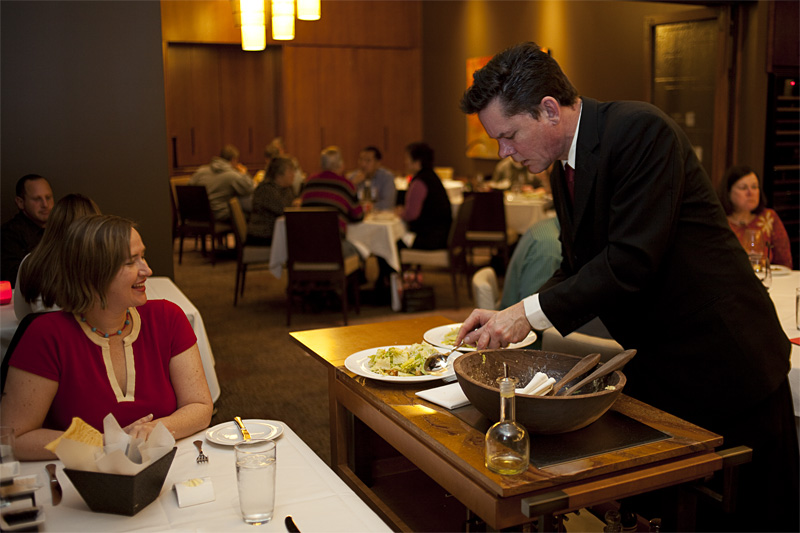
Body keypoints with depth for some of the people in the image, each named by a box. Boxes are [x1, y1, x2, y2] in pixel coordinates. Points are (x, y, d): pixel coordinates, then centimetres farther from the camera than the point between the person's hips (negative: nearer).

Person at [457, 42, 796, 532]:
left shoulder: (641, 130, -20)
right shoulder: (565, 165, 7)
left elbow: (631, 261, -26)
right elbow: (579, 268, 10)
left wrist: (532, 313, -22)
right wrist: (511, 316, -4)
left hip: (722, 359, -8)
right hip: (655, 365, 8)